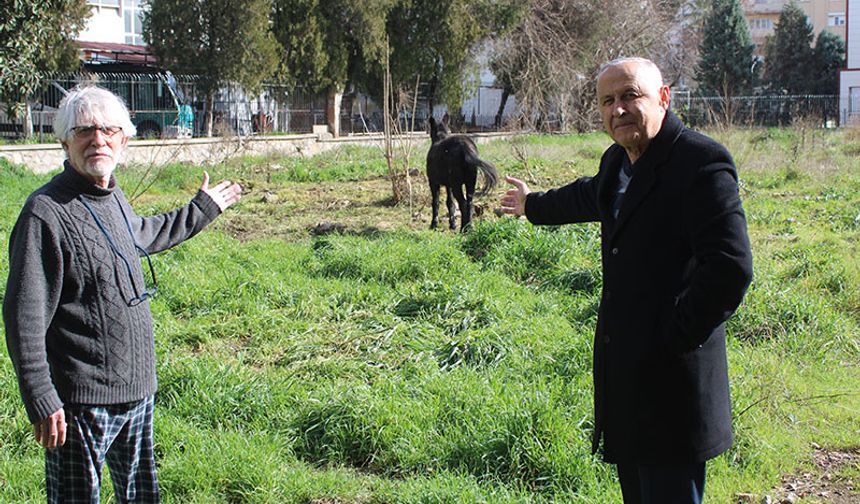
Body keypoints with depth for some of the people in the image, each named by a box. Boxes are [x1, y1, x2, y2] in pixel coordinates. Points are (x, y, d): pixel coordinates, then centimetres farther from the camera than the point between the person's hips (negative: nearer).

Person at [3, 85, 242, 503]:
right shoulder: (47, 212, -17)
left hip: (137, 390, 8)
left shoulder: (114, 198, 9)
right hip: (81, 403, -8)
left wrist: (203, 209, 43)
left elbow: (143, 236, 35)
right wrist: (40, 402, -22)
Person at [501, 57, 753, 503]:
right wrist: (533, 205, 54)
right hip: (624, 367, 9)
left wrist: (675, 337, -19)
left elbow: (731, 267, -24)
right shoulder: (617, 162, 12)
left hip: (672, 374, -9)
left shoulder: (701, 161, -16)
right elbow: (591, 196, 37)